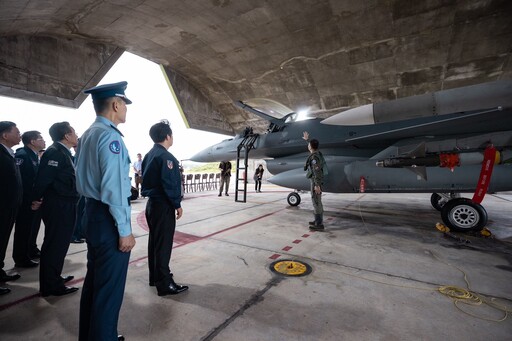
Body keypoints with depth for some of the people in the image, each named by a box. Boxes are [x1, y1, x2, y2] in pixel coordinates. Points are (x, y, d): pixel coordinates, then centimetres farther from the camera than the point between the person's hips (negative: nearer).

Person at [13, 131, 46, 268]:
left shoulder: (36, 156, 10)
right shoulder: (22, 154, -16)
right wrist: (27, 198, -21)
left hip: (35, 199, 9)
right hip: (26, 200, -9)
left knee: (33, 226, 19)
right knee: (23, 229, 2)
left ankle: (31, 250, 34)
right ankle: (21, 258, 13)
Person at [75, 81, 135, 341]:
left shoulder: (87, 135, 13)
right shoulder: (110, 136, -17)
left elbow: (85, 178, 15)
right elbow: (113, 187, -23)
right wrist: (124, 230, -18)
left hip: (92, 213, 10)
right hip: (108, 219, -10)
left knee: (94, 280, 23)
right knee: (110, 288, 4)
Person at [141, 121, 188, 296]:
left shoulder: (149, 155, 10)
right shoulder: (165, 156, -18)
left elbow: (147, 180, 14)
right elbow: (170, 184, -23)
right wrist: (177, 205, -14)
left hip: (152, 203, 10)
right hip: (163, 205, -10)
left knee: (154, 241, 18)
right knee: (163, 244, -2)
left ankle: (155, 276, 33)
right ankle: (165, 284, 8)